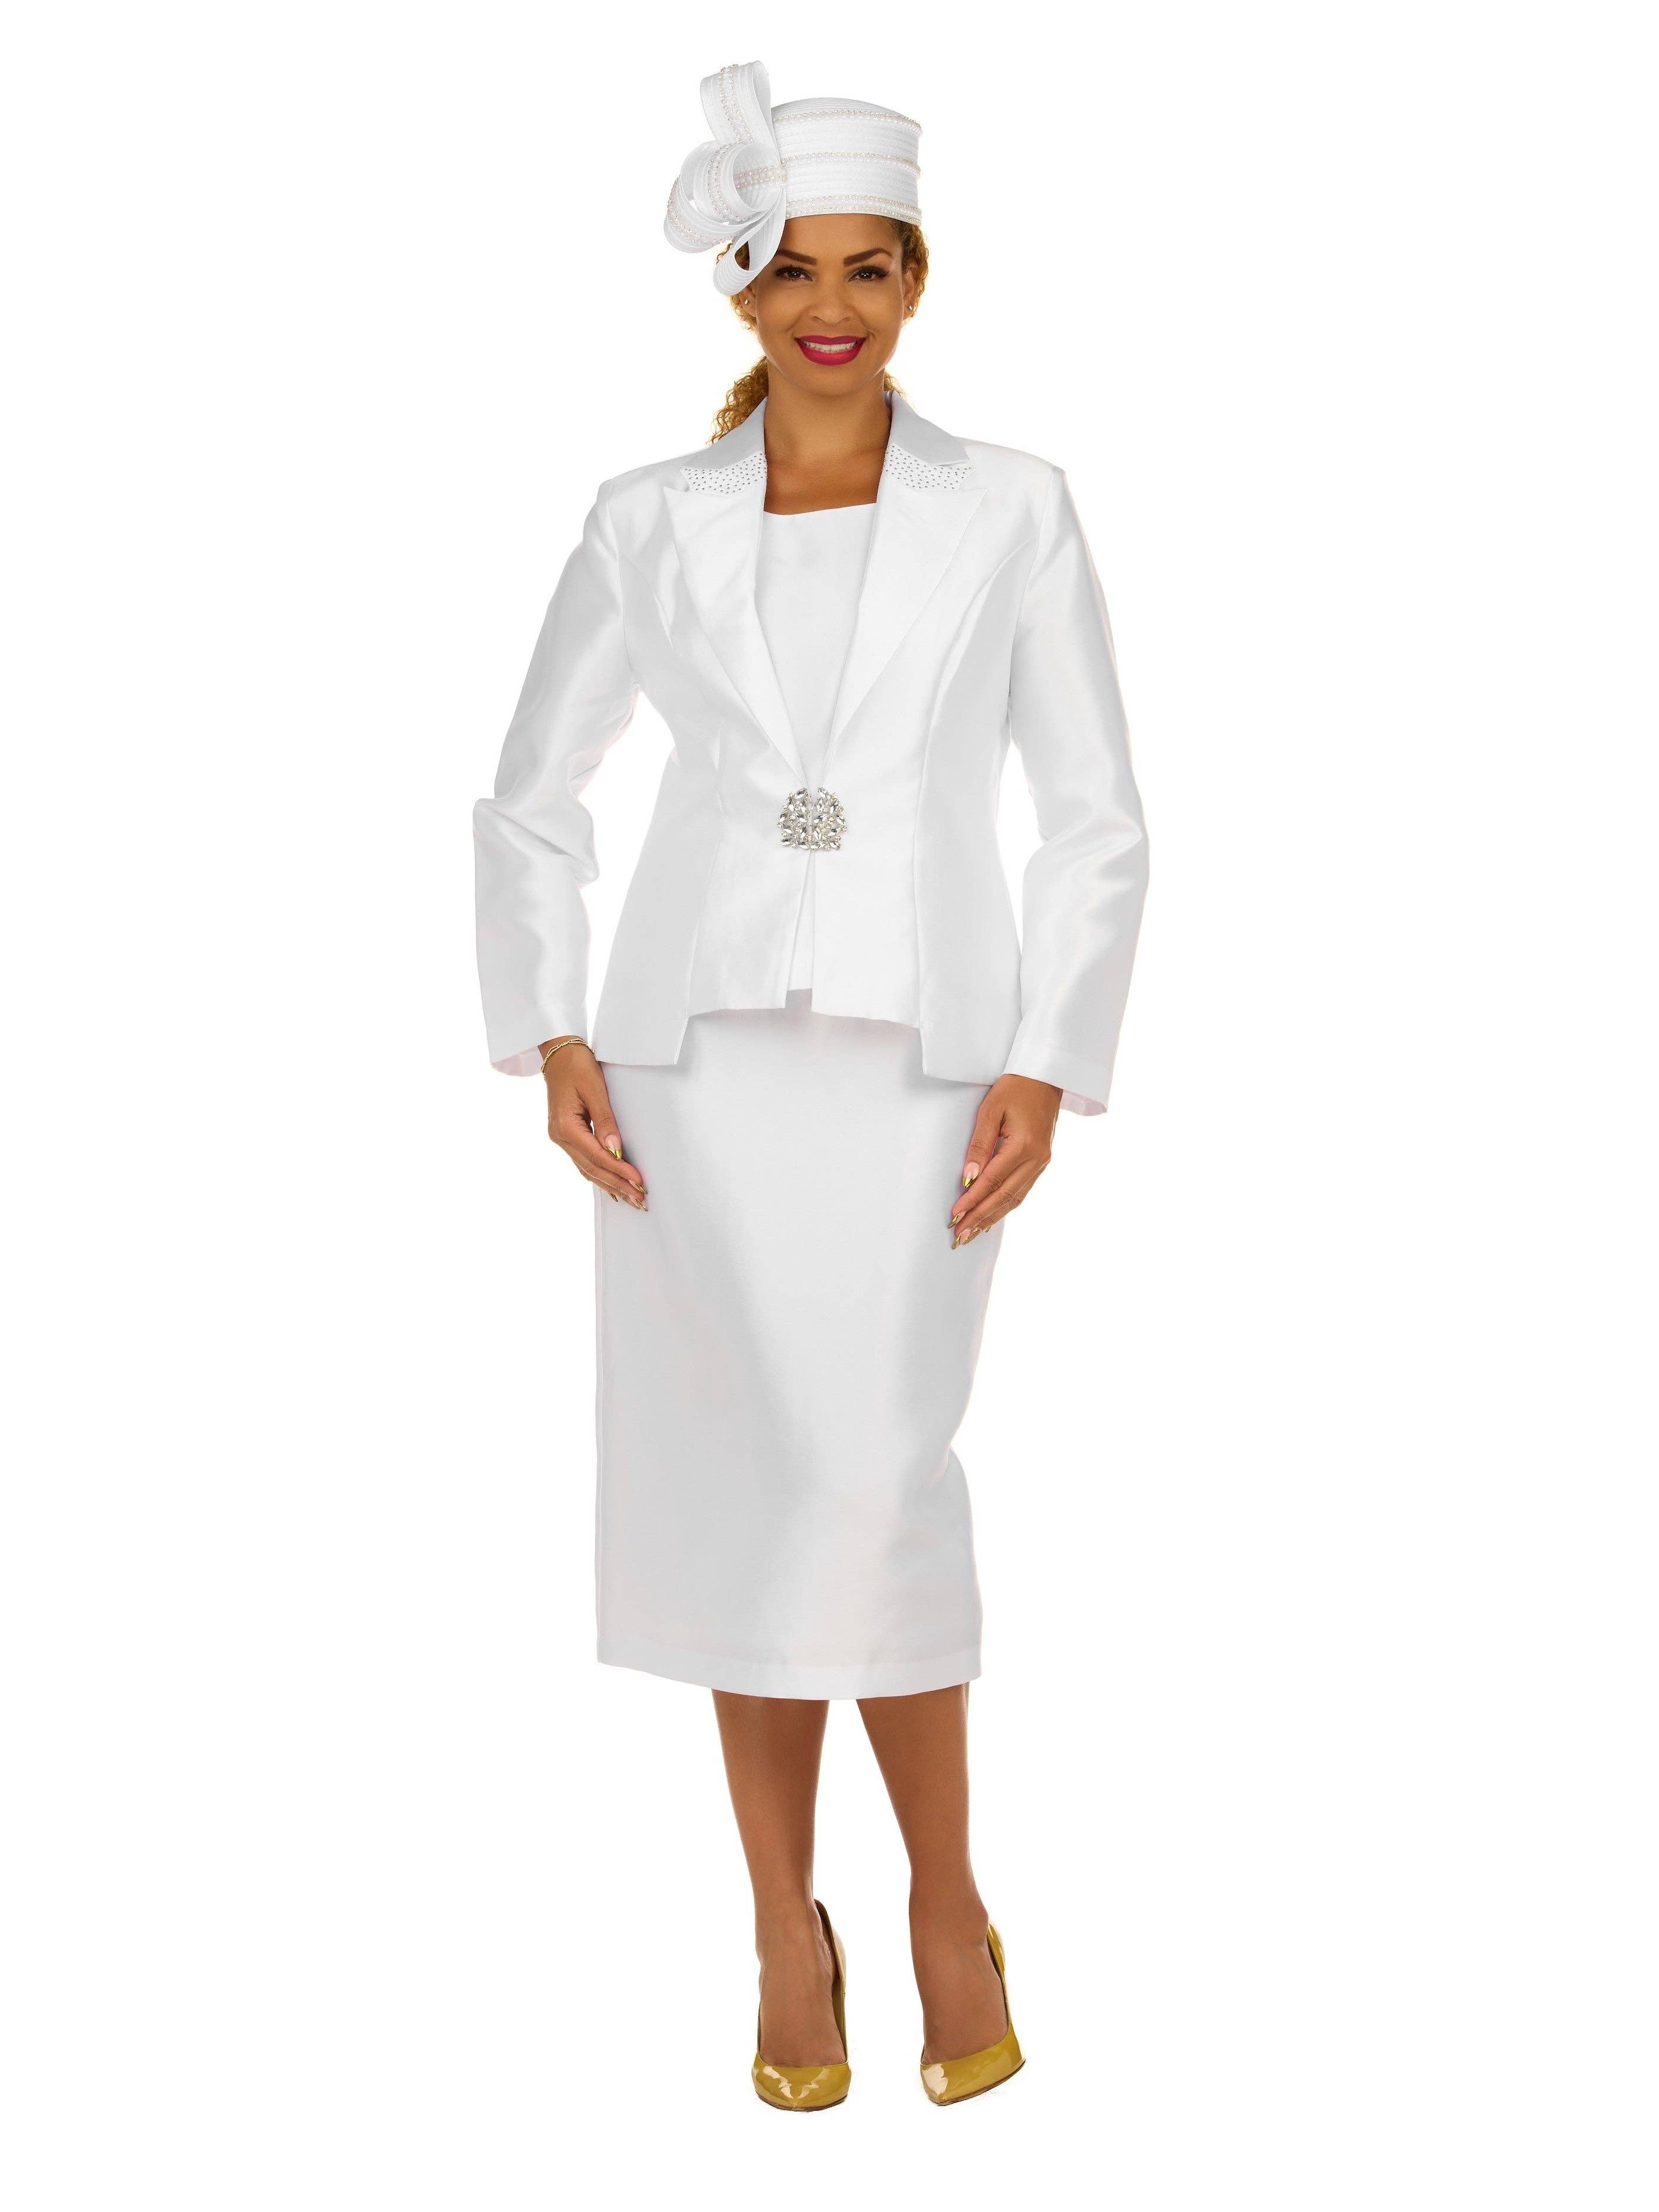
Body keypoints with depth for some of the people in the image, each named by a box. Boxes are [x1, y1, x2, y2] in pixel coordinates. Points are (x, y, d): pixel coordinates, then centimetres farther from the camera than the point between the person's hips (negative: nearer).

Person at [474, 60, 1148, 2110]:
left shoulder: (1012, 512, 2)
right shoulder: (648, 522, 5)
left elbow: (1095, 820, 3)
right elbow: (534, 801, 11)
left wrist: (1048, 1071, -7)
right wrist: (550, 1041, 0)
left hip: (919, 1061, -1)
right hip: (702, 1054, 2)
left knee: (874, 1479, -11)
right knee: (736, 1490, 4)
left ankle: (947, 1900, 13)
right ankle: (785, 1933, 20)